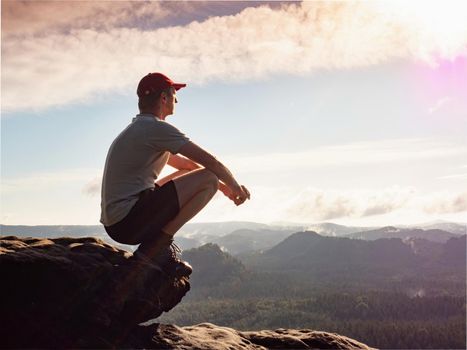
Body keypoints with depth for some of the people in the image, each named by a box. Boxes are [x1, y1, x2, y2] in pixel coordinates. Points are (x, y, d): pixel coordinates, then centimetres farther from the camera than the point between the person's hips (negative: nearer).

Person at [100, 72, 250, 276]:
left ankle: (154, 248, 10)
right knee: (208, 179, -11)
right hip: (130, 221, -10)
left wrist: (221, 185, 28)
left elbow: (184, 164, 29)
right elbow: (209, 161, -11)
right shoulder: (157, 128, -11)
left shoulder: (137, 129, 21)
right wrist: (235, 186, 7)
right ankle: (156, 247, -10)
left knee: (189, 176, 25)